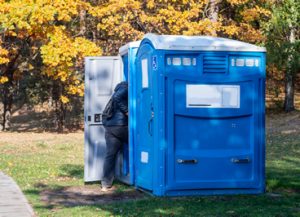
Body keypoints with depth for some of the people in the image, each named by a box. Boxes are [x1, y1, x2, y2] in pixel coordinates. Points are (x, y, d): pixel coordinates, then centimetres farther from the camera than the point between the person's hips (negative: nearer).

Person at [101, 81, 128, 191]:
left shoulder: (121, 88, 25)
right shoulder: (126, 87, -4)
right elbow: (117, 97, -20)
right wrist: (127, 111, -18)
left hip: (109, 126, 8)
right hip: (121, 125, -8)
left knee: (110, 155, 3)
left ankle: (106, 184, -1)